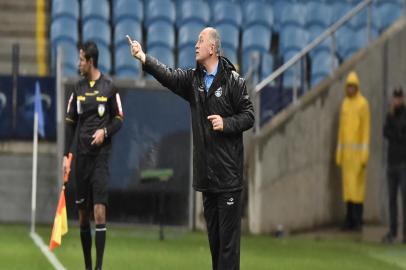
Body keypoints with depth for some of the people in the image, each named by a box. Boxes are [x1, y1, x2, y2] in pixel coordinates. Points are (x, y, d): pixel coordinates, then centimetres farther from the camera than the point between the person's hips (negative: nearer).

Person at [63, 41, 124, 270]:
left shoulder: (109, 88, -3)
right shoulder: (78, 88, 9)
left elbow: (119, 120, 4)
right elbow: (70, 122, 11)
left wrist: (105, 132, -15)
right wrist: (66, 155, 4)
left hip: (101, 155, -4)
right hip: (82, 154, 4)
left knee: (100, 212, -12)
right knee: (83, 213, 7)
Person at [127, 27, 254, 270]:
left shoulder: (233, 80, -6)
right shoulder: (193, 79, 10)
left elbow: (249, 116, -4)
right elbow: (169, 76, -5)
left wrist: (226, 124, -18)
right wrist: (144, 59, -17)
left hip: (228, 173, -6)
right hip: (206, 172, 6)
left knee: (228, 236, -6)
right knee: (213, 235, 12)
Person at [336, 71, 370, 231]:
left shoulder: (363, 104, -6)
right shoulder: (344, 104, 14)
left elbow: (366, 129, -9)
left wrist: (365, 154, -13)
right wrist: (339, 153, 13)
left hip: (358, 150, -6)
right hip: (346, 151, 6)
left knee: (357, 184, -8)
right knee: (347, 184, 6)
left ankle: (358, 221, -6)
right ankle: (349, 220, 9)